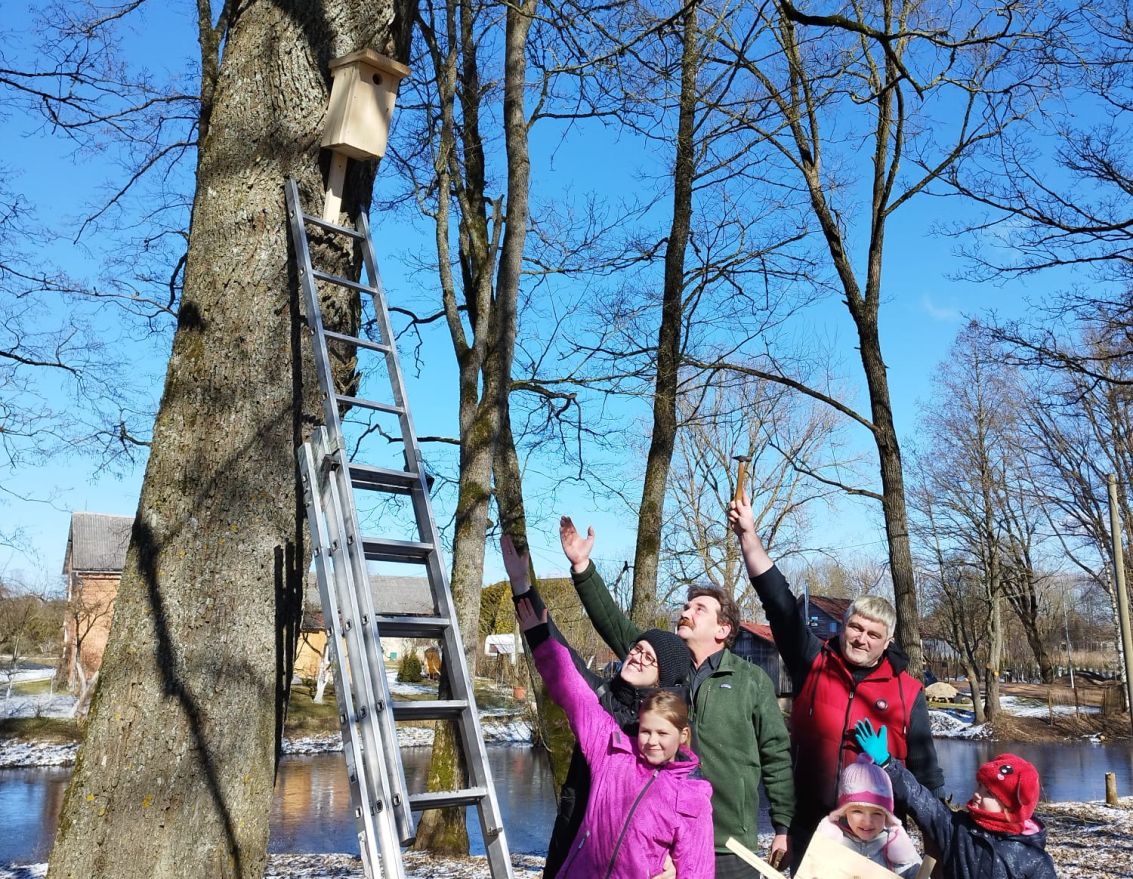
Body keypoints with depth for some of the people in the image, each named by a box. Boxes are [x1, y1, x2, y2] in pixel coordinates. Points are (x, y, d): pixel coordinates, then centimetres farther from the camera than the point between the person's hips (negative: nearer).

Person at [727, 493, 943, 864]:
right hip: (809, 828, 1)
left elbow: (925, 771, 6)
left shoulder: (907, 691, 1)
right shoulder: (813, 662, 0)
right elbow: (777, 598, -4)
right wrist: (749, 534, -10)